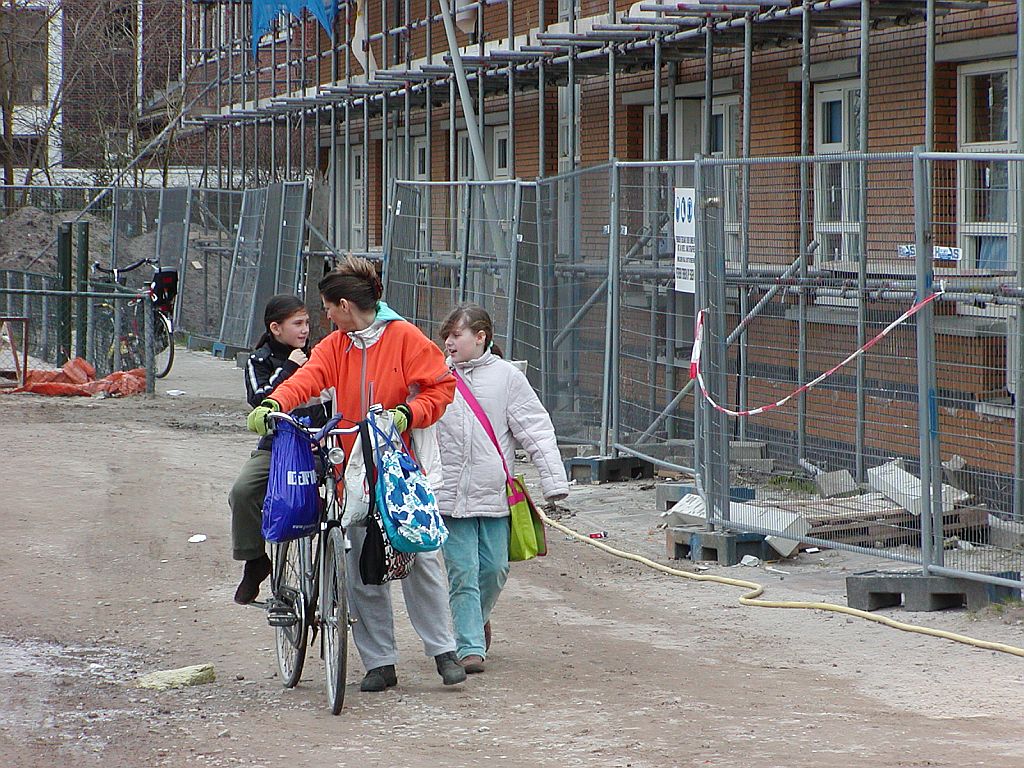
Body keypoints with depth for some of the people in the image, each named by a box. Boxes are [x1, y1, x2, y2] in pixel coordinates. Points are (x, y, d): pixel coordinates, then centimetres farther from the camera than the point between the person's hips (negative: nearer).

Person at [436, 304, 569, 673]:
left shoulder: (506, 376, 1)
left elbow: (537, 429, 0)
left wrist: (554, 480, -6)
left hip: (494, 491, 0)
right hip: (450, 493, 0)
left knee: (495, 568, 4)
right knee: (462, 572, -4)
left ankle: (477, 618, 33)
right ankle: (470, 647, 0)